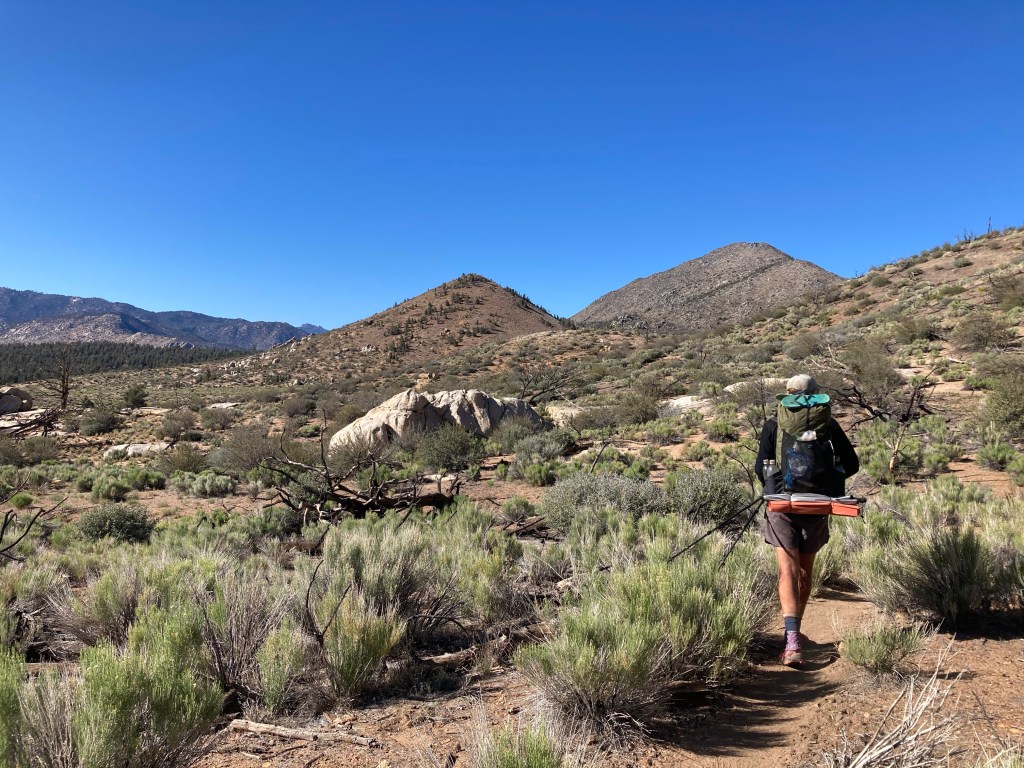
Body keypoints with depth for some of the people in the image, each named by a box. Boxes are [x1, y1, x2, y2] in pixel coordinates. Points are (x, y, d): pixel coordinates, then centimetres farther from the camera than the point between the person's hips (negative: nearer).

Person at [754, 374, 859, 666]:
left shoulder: (773, 425, -4)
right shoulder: (829, 426, 0)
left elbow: (761, 469, -8)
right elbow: (851, 464, 4)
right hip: (816, 508, 2)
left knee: (788, 572, -5)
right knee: (805, 571, 18)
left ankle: (792, 641, -18)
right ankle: (794, 631, 32)